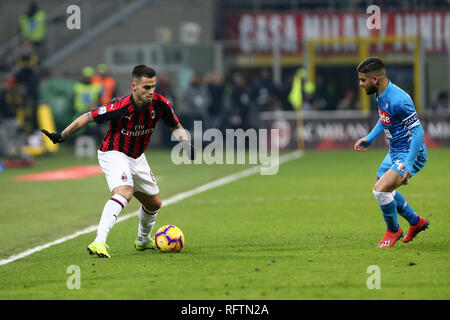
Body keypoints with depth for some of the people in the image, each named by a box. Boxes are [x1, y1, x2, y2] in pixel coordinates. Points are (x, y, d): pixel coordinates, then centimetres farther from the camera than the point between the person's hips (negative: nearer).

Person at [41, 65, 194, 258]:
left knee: (154, 204, 17)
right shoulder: (120, 107, -30)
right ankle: (99, 242, -43)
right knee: (124, 193, -33)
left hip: (137, 158, 7)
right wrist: (61, 136, -14)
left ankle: (143, 241, 45)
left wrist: (185, 143, -18)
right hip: (114, 154, -7)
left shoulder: (159, 104, -15)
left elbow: (176, 127, 2)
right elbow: (88, 117, -18)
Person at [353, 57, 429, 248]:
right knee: (385, 191, 24)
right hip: (395, 152, 10)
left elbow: (418, 132, -27)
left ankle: (393, 230, 5)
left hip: (410, 153, -10)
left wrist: (409, 164, -31)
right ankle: (416, 222, 42)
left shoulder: (398, 100, -29)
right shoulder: (381, 94, 1)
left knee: (381, 190, -20)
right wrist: (369, 139, 12)